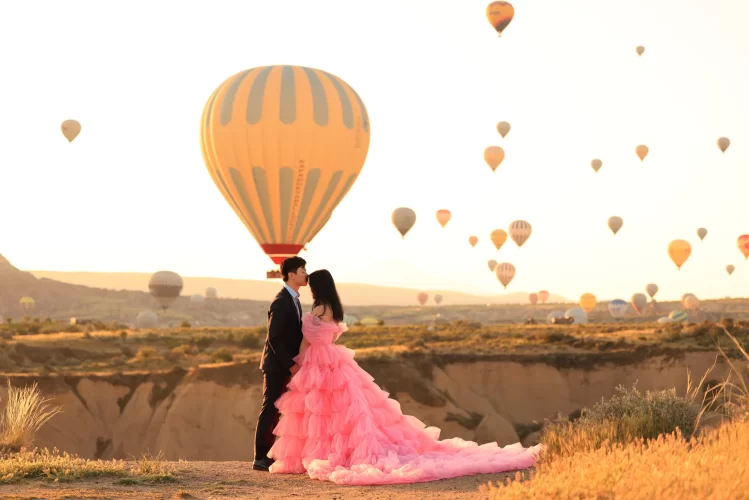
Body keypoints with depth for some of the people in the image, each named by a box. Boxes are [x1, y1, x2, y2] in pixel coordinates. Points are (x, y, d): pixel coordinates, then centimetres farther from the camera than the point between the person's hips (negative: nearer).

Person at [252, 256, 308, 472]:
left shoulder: (294, 300, 13)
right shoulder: (281, 302, -17)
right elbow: (274, 337, -20)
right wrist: (290, 364, -19)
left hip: (286, 365, 9)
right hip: (276, 365, -9)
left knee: (274, 411, 11)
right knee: (270, 410, -5)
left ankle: (268, 455, 16)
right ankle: (260, 458, -1)